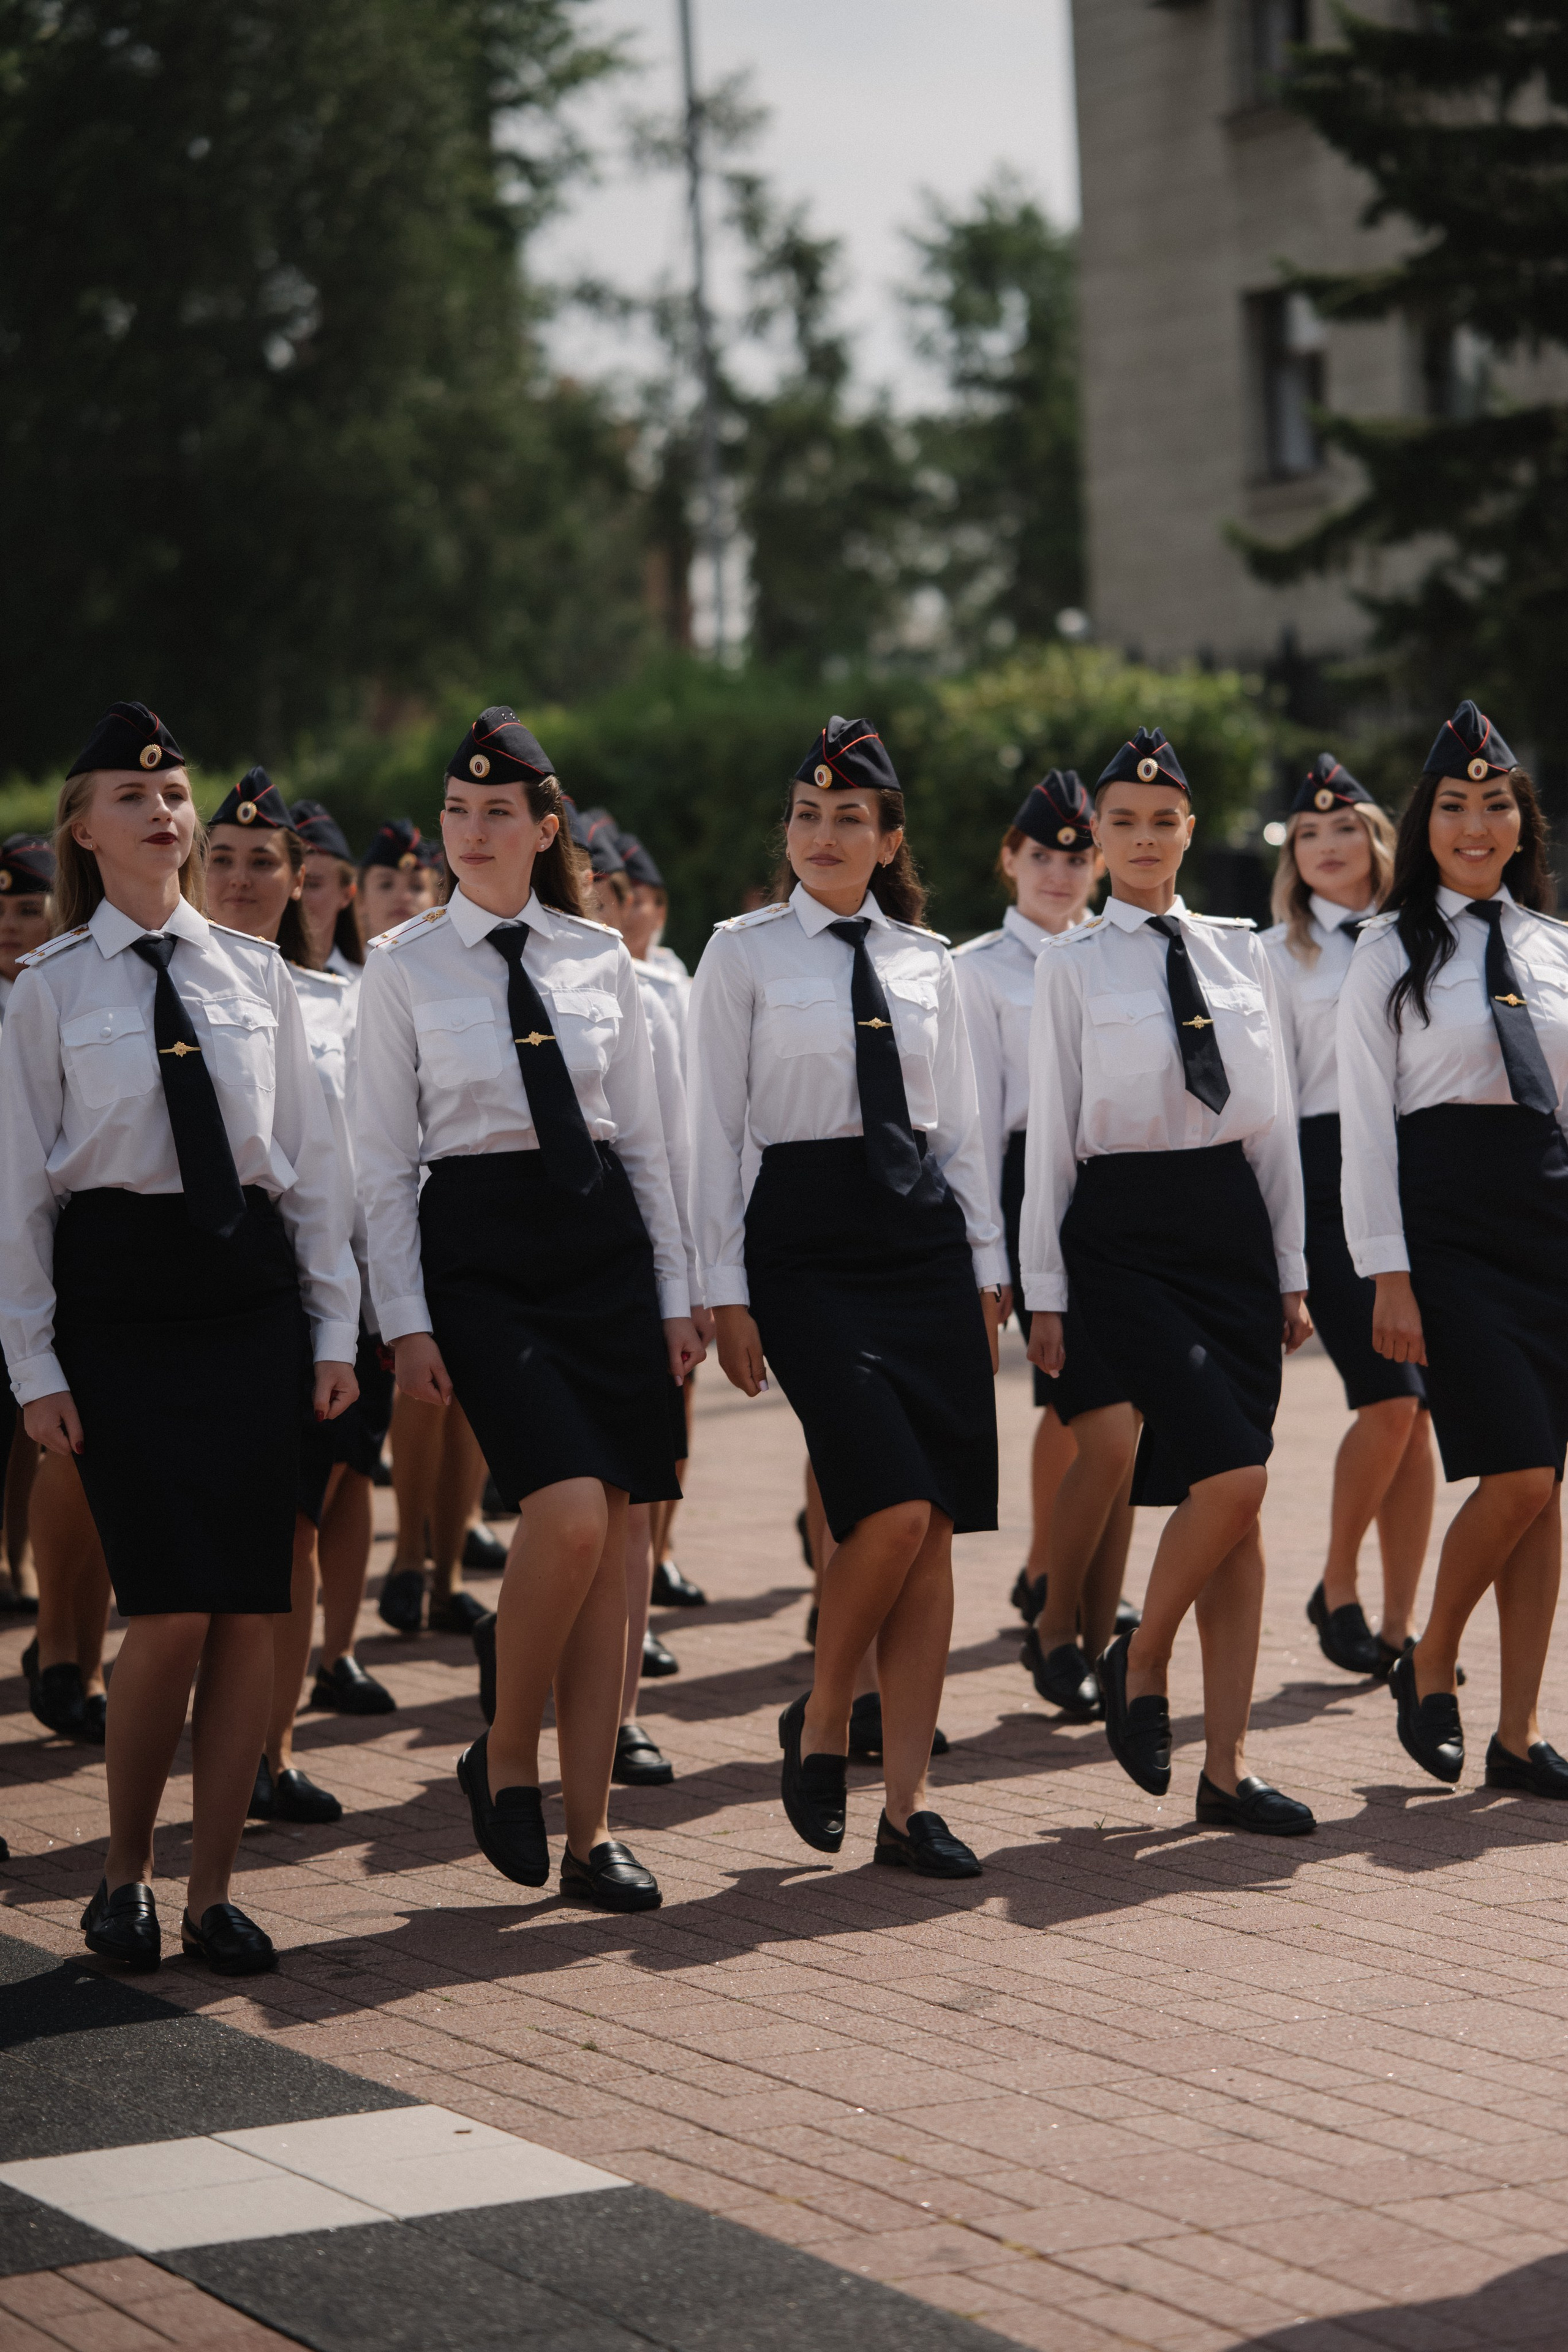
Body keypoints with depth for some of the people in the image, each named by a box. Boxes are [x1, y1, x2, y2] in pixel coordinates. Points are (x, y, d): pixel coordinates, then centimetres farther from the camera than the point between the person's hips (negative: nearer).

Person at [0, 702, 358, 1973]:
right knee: (172, 1609, -10)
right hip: (120, 1296, -3)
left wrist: (336, 1329, 6)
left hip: (252, 1293, 3)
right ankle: (125, 1874, 9)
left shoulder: (258, 977, 10)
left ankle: (213, 1891, 10)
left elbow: (312, 1160, 12)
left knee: (253, 1609, 0)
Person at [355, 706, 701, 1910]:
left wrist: (676, 1294, 8)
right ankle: (507, 1759, 3)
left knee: (614, 1538, 1)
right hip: (478, 1254, -3)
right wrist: (407, 1321, -5)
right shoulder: (404, 968, 2)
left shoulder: (601, 957, 9)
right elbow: (386, 1161, 2)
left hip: (605, 1240, 3)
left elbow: (644, 1137, 13)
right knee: (569, 1515, -20)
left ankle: (590, 1830, 9)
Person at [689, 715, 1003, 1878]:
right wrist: (726, 1291, -6)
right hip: (808, 1242, -4)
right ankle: (821, 1723, 7)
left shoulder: (928, 962, 11)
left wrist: (988, 1275, 9)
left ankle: (907, 1801, 7)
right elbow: (716, 1130, -1)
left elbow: (961, 1129, 15)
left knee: (936, 1529, 0)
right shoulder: (744, 953, 1)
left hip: (926, 1233, 4)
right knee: (893, 1506, -18)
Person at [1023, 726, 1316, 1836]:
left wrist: (1292, 1272, 10)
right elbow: (1050, 1133, 1)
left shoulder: (1242, 953, 12)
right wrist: (1047, 1292, -3)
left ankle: (1227, 1765, 5)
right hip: (1124, 1232, -4)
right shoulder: (1073, 964, 2)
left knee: (1239, 1494, 1)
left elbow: (1277, 1119, 14)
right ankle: (1140, 1663, 8)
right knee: (1231, 1473, -18)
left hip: (1234, 1222, 4)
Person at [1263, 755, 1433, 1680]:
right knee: (1390, 1398, -15)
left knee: (1417, 1411, 0)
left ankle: (1400, 1627, 6)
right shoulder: (1280, 955, 7)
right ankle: (1337, 1591, 5)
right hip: (1332, 1175, -3)